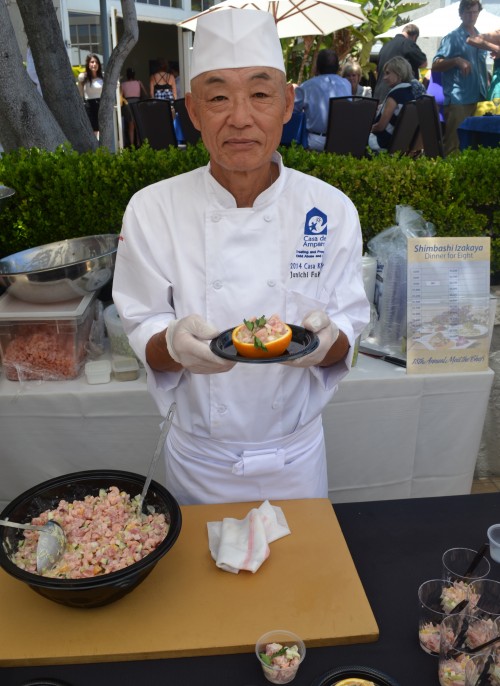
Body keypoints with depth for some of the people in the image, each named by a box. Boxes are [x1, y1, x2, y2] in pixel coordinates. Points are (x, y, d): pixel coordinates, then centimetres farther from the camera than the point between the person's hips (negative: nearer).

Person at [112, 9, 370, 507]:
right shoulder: (152, 210, -15)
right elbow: (143, 333, -10)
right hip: (200, 459, 0)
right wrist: (175, 344, -33)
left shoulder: (331, 210, -13)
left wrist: (326, 340, -30)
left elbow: (350, 323, -7)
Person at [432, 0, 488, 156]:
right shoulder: (453, 37, -2)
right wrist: (457, 60, -23)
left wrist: (487, 89, 13)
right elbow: (435, 65, -9)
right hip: (458, 100, -6)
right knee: (453, 145, -7)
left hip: (478, 98, 7)